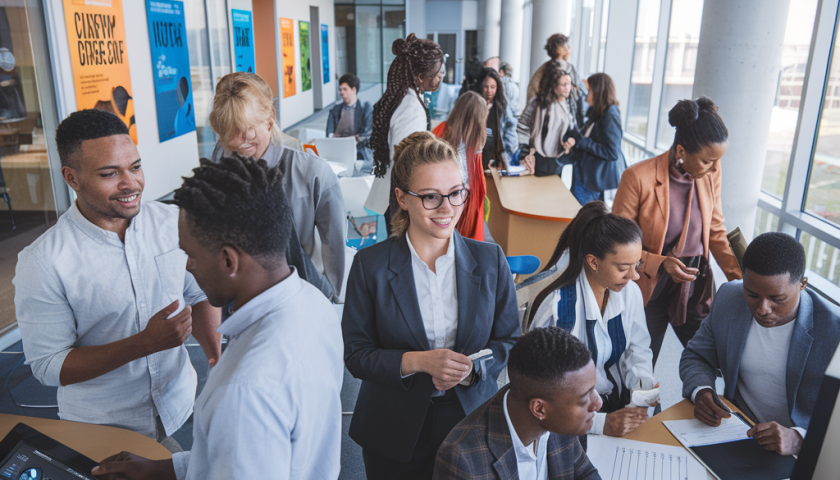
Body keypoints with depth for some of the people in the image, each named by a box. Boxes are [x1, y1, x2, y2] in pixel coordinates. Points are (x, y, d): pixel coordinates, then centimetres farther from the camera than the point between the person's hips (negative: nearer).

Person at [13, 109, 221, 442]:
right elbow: (48, 367, -17)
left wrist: (219, 360, -13)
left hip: (181, 403, 4)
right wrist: (145, 343, -29)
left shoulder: (172, 222, -7)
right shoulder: (42, 263, -19)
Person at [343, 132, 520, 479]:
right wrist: (417, 361, -24)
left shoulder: (490, 260, -5)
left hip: (473, 425, 2)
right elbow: (355, 353, -8)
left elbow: (508, 339, 1)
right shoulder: (370, 264, -10)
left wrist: (471, 368, -18)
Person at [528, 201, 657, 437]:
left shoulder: (629, 291, -1)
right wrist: (601, 423, -27)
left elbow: (638, 349, 11)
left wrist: (642, 382, -10)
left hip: (619, 404, 6)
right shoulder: (556, 305, -22)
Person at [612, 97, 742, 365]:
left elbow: (716, 231, 7)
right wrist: (659, 263, -25)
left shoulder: (710, 172, -5)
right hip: (650, 290, -4)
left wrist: (738, 272, -5)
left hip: (696, 287, 4)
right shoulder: (638, 178, -21)